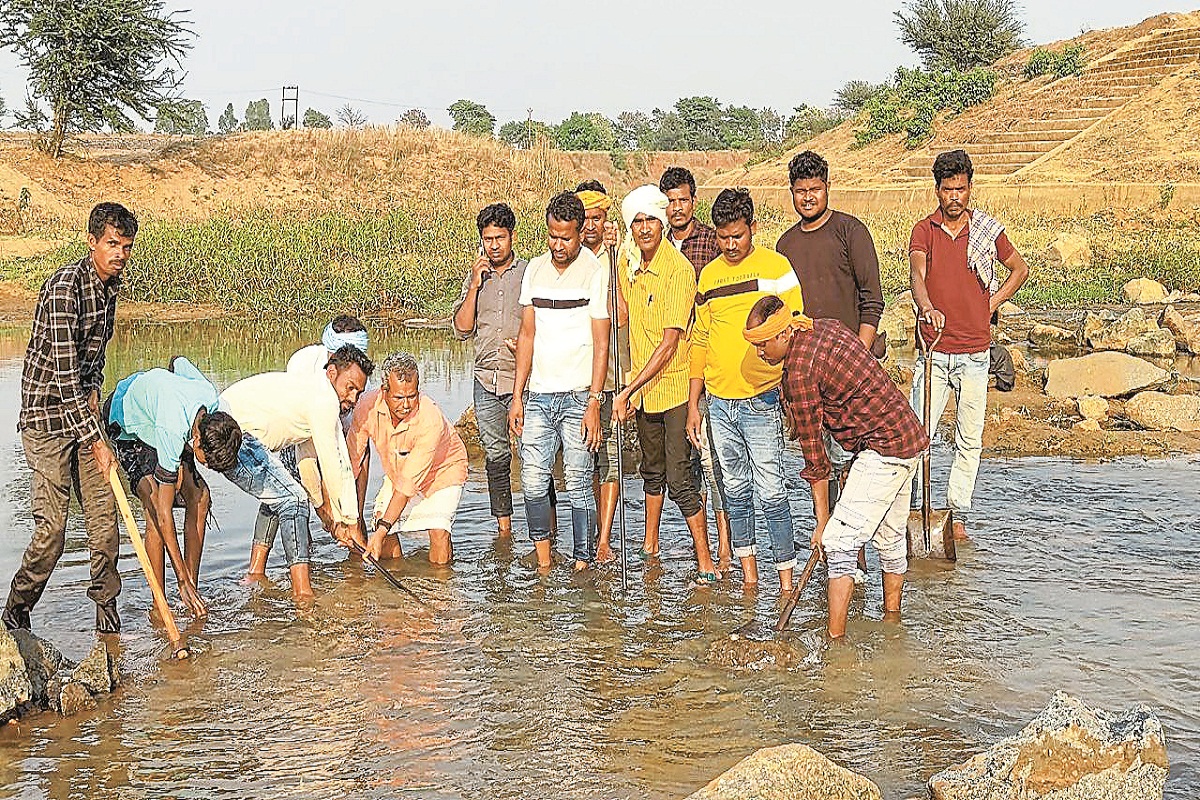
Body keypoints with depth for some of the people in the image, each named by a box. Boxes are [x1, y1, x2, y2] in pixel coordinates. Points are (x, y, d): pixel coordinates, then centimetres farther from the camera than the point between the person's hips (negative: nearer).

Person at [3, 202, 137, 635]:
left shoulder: (110, 284, 5)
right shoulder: (64, 287, -21)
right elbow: (63, 372, -24)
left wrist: (94, 388, 3)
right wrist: (97, 441, -25)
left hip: (83, 409, 7)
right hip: (47, 416, -7)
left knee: (104, 515, 3)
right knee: (51, 530, -7)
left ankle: (107, 609, 14)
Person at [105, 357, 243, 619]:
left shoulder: (211, 396, -27)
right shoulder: (173, 432, -43)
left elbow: (179, 362, -2)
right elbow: (164, 513, -38)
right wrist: (182, 580, -37)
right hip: (126, 425, -7)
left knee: (199, 497, -6)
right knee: (155, 509, -23)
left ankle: (193, 589, 3)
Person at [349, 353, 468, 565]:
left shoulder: (431, 419, -38)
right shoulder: (368, 405, -27)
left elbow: (409, 482, -38)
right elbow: (358, 463, -14)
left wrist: (382, 529, -41)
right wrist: (356, 517, -14)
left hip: (443, 470, -4)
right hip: (396, 472, 4)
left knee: (439, 532, -25)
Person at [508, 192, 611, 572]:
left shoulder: (595, 272, -3)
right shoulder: (535, 270, 11)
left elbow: (601, 343, -5)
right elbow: (527, 335, 14)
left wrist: (594, 403, -11)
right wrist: (517, 396, 8)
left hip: (577, 396, -4)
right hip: (537, 396, 4)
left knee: (579, 484, -2)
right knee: (533, 481, -1)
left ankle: (582, 563, 6)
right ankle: (543, 559, 13)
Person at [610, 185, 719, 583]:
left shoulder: (679, 270, -20)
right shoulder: (629, 263, 3)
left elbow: (670, 343, -23)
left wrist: (628, 391, -24)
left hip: (675, 385, -7)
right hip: (644, 386, 7)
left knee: (679, 478, -9)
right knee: (652, 468, 21)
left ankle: (706, 564, -2)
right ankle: (649, 545, 36)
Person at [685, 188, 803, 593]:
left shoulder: (775, 267, -2)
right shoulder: (709, 275, 12)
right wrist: (692, 404, 13)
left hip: (762, 400, -5)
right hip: (719, 403, 5)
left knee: (770, 491, -7)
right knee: (735, 490, 11)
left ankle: (786, 577, 0)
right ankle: (748, 571, 21)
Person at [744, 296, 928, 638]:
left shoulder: (800, 370, -17)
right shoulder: (827, 327, 8)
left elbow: (812, 448, -12)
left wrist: (823, 519, -5)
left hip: (885, 449, -10)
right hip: (911, 436, 10)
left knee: (840, 542, -11)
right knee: (890, 538, 21)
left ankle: (836, 639, -12)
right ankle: (892, 621, 33)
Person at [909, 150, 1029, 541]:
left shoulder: (988, 230, 4)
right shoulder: (924, 230, 1)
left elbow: (1020, 268, 20)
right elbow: (917, 275, -17)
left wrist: (993, 304, 5)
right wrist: (927, 307, -38)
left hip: (974, 352, 1)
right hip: (934, 352, -1)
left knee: (969, 440, 6)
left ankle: (959, 517, 15)